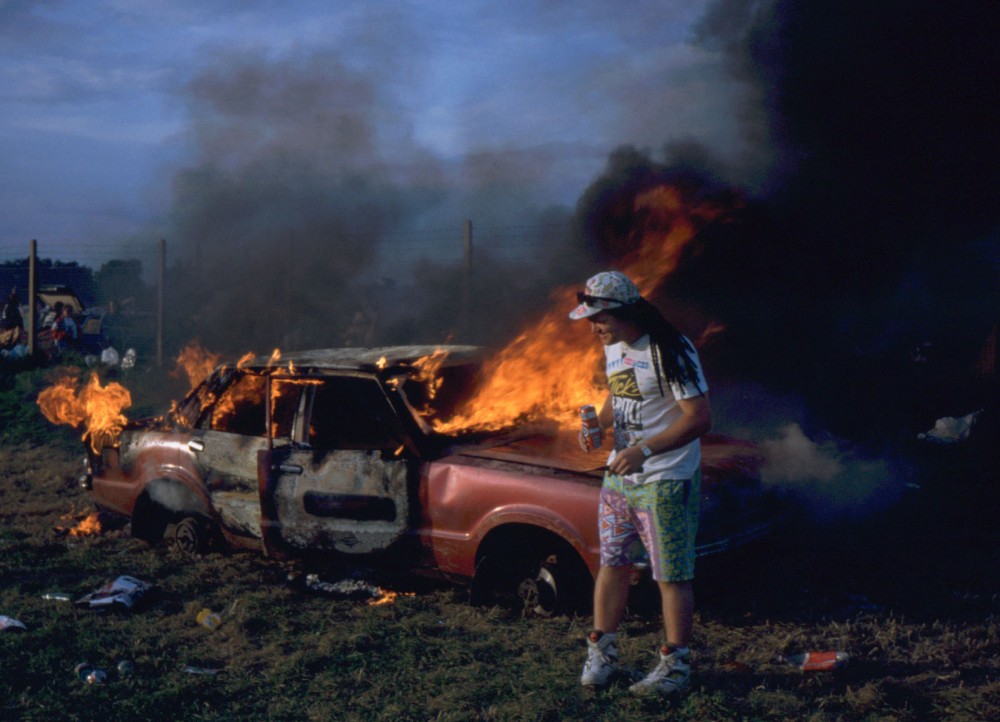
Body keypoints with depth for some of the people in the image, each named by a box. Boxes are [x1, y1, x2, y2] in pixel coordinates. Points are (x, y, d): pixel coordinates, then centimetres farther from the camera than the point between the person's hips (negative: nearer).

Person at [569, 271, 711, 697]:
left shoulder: (670, 351, -19)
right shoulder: (613, 348, 7)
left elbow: (699, 417, -21)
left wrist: (644, 450, -25)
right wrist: (597, 422, 1)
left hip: (666, 481, -8)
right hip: (619, 475, 8)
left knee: (671, 575, 0)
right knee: (612, 563, 11)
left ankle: (675, 666, 12)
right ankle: (601, 655, 22)